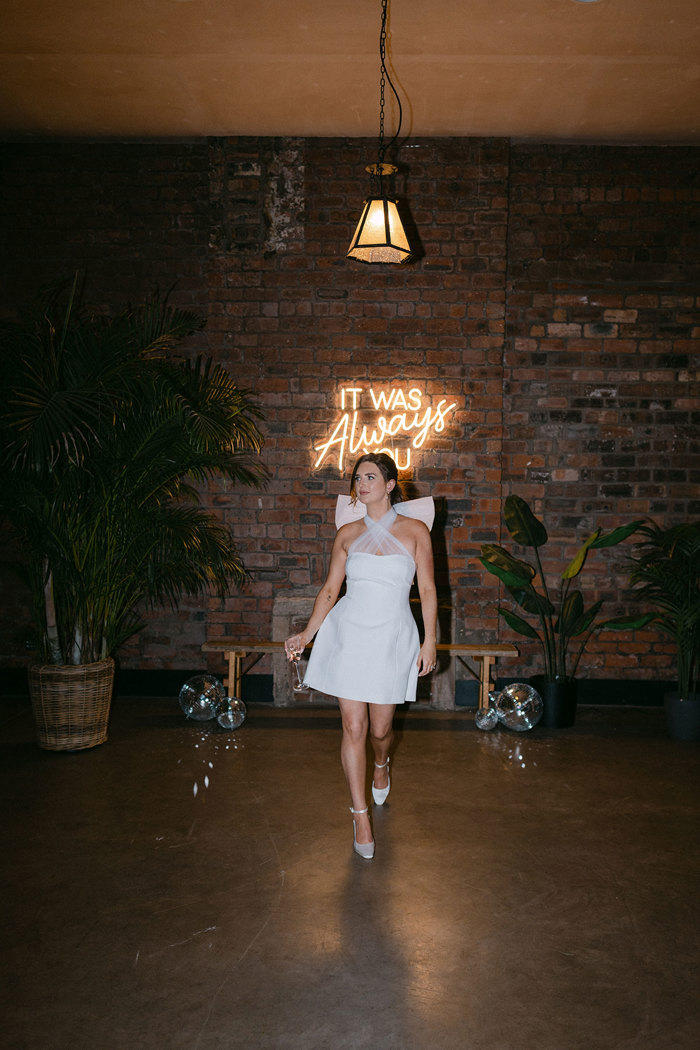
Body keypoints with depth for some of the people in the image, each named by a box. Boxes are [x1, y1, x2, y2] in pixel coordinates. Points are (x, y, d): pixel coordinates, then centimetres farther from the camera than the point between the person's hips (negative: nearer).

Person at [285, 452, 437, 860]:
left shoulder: (415, 530, 0)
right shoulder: (348, 533, 6)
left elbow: (428, 590, 1)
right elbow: (330, 589, 10)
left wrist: (430, 641, -5)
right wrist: (306, 635, 4)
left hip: (392, 639, -1)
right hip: (348, 634, 1)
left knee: (381, 728, 8)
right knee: (353, 727, -2)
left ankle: (382, 763, 45)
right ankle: (361, 815, 12)